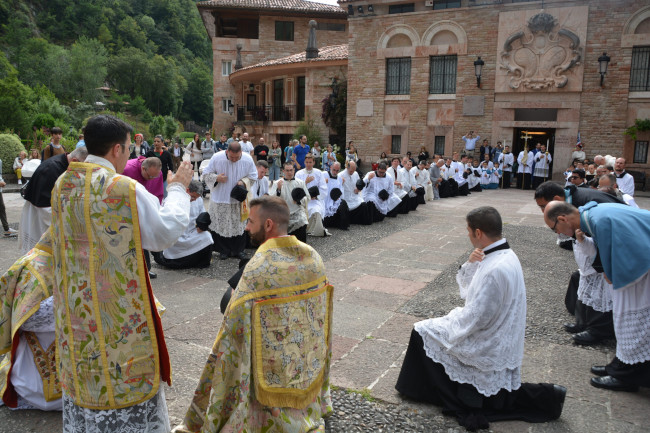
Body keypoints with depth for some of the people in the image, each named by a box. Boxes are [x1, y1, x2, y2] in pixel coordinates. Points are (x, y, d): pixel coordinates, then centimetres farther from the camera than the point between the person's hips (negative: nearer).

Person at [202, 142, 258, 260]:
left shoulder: (248, 159, -9)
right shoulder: (217, 158, -13)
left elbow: (253, 176, 4)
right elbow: (206, 174, -2)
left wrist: (243, 182, -15)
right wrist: (216, 178, -22)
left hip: (239, 199, 1)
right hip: (220, 198, -1)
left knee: (239, 225, 7)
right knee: (221, 225, 3)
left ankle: (238, 250, 22)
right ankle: (224, 250, 17)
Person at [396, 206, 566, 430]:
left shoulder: (494, 269, -31)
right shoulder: (505, 254, 0)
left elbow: (474, 319, -26)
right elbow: (469, 291, 9)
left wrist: (451, 318, -8)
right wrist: (470, 264, -9)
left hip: (486, 344, -9)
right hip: (500, 338, 9)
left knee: (423, 332, 2)